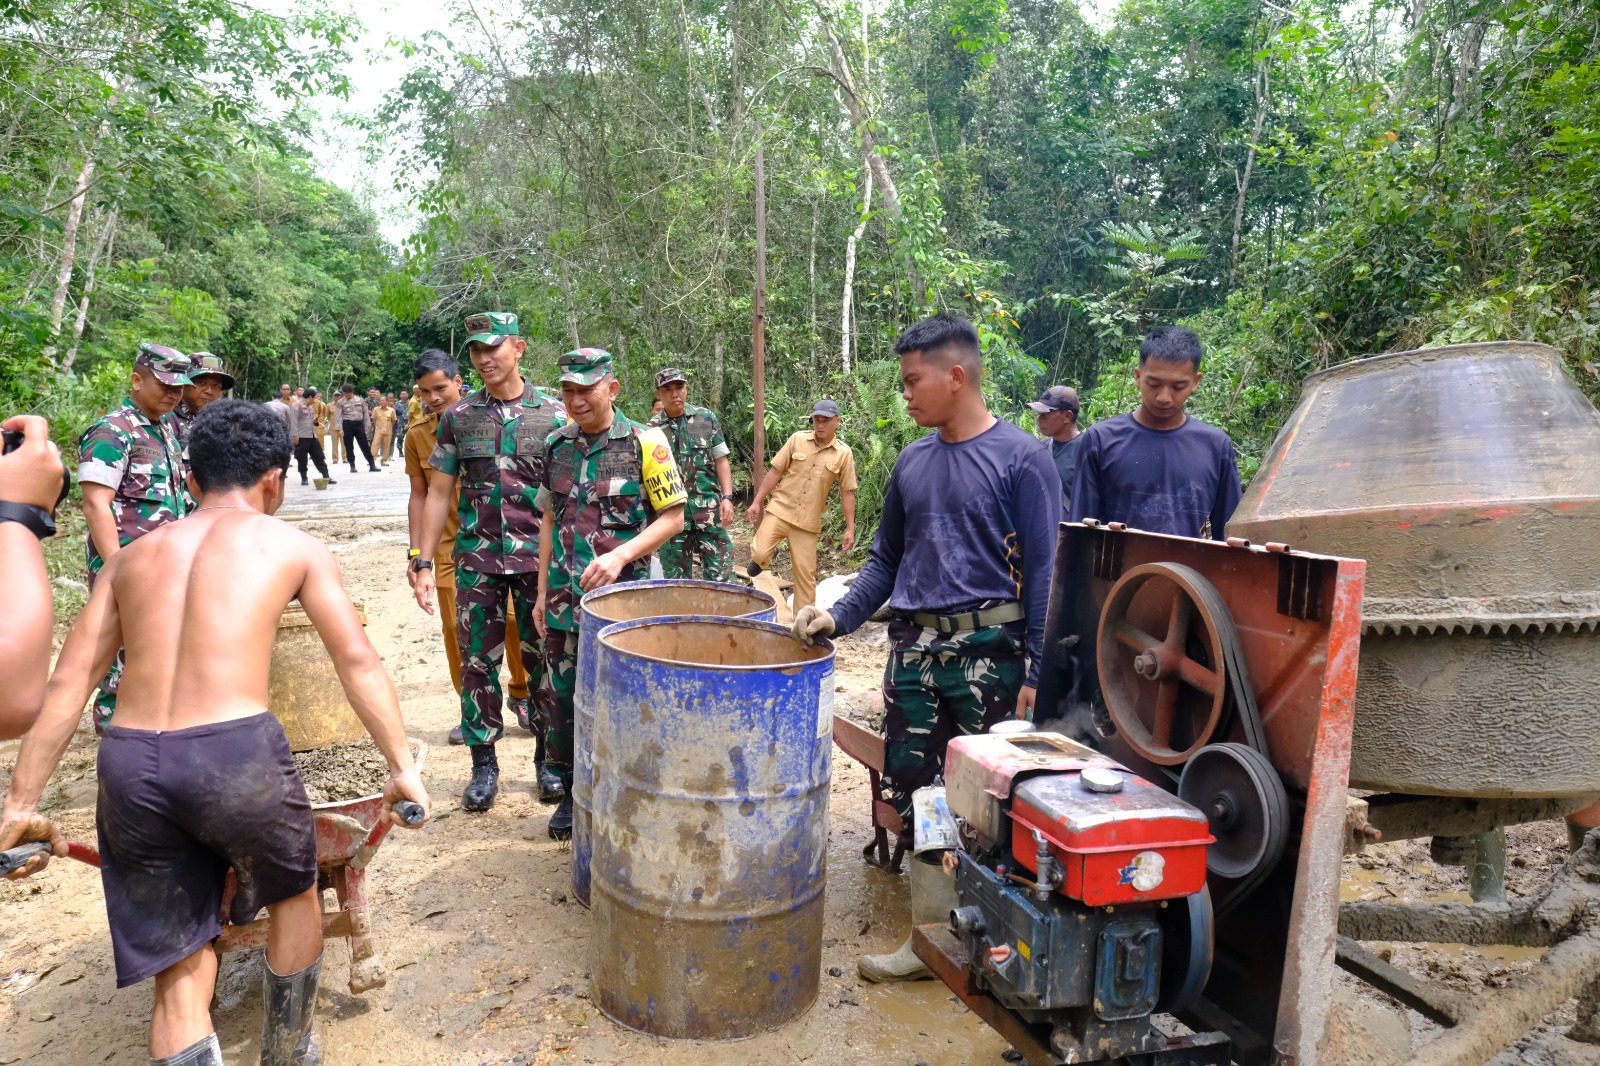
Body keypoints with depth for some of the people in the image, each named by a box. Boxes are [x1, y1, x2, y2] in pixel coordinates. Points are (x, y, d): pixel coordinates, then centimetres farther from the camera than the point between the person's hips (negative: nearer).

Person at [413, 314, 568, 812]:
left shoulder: (553, 416, 0)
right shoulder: (457, 417, 5)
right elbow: (439, 493, 6)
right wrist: (424, 563, 1)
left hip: (539, 559, -1)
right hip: (476, 560, 2)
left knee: (543, 659, 6)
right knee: (477, 661, 6)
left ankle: (548, 757, 22)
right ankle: (483, 763, 20)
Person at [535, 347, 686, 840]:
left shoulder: (645, 443, -8)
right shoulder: (557, 444, 7)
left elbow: (673, 518, -8)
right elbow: (549, 519, 14)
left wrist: (621, 555, -21)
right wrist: (543, 592, 12)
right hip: (564, 601, 5)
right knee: (562, 701, 11)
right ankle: (571, 794, 29)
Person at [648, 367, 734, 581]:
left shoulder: (707, 418, 4)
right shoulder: (652, 429, 2)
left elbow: (721, 460, 5)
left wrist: (727, 497, -5)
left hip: (709, 507, 0)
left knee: (721, 574, -2)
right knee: (676, 577, 9)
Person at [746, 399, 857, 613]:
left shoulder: (844, 453, -1)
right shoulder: (798, 439, -1)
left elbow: (847, 493, 3)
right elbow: (775, 472, 3)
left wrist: (850, 528, -1)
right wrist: (756, 502, -1)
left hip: (808, 522, 0)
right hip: (780, 510, 0)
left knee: (806, 572, 3)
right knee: (759, 554, -17)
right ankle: (760, 559, 20)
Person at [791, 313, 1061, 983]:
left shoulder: (1020, 458, -5)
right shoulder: (912, 463, 13)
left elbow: (1042, 571, -8)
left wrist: (1036, 676, -12)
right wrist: (838, 617, 3)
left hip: (988, 650, -6)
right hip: (914, 647, 6)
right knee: (908, 790, 9)